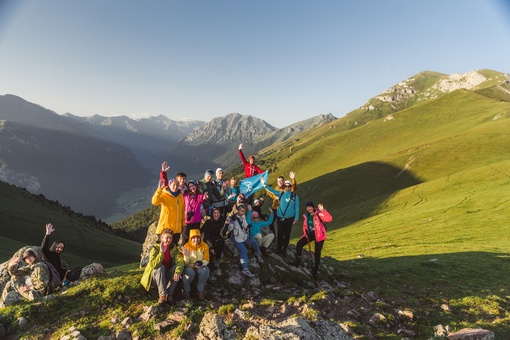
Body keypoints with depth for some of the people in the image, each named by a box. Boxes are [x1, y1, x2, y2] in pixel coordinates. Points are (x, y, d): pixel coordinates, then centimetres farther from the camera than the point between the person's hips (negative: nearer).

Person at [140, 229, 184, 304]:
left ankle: (169, 294, -19)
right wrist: (161, 252, -38)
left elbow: (180, 261, -20)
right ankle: (162, 295, -32)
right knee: (160, 267, -31)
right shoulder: (155, 248, -14)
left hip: (167, 277, 3)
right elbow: (153, 265, -29)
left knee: (177, 269, -23)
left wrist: (177, 272, -39)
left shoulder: (174, 248, -5)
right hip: (154, 276, -3)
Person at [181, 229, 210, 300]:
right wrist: (186, 256, -34)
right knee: (190, 272, -35)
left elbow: (206, 259, -3)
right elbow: (185, 263, -14)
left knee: (205, 270, -31)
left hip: (200, 267, 2)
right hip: (189, 267, -2)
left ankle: (200, 290, -8)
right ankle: (186, 290, -5)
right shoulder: (186, 246, -13)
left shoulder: (204, 245, -8)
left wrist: (202, 264, -25)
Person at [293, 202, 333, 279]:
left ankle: (315, 271, 19)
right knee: (299, 244, -11)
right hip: (310, 234, 5)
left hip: (319, 235, -5)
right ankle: (298, 262, 7)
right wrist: (305, 233, -2)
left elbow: (329, 219, -36)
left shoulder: (319, 214, -19)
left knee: (317, 253, 2)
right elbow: (305, 225, 15)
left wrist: (323, 210, -49)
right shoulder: (306, 215, 0)